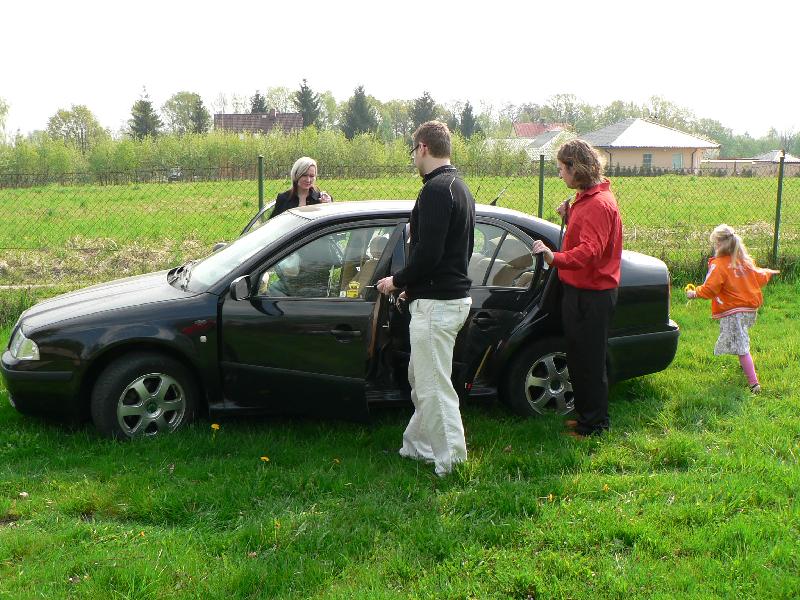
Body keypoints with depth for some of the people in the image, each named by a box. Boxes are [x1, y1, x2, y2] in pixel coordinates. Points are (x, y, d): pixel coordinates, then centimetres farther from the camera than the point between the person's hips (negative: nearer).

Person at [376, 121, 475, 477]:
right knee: (421, 380, 21)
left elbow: (428, 252, -25)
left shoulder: (436, 190, -17)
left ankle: (451, 463, 4)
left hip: (436, 303, -11)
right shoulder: (460, 187, 16)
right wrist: (414, 286, 20)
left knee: (434, 387, -3)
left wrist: (397, 281, -8)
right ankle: (417, 447, 32)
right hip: (454, 296, 11)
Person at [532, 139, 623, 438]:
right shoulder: (585, 198, 13)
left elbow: (589, 251, -33)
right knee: (578, 357, 19)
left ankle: (594, 425, 12)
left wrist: (554, 258, -48)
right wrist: (568, 217, 9)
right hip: (579, 290, 11)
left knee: (590, 361, 0)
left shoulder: (599, 204, -21)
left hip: (591, 296, -11)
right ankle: (585, 415, 33)